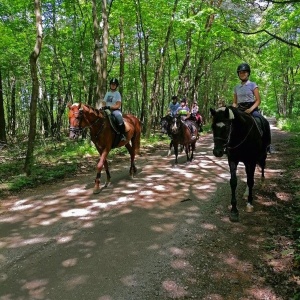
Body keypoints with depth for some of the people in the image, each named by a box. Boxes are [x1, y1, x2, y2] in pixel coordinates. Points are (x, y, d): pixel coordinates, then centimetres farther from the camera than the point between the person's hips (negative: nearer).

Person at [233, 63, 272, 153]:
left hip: (252, 109, -4)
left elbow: (258, 100, -3)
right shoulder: (236, 87, 13)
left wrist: (250, 109, -19)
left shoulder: (252, 85, 2)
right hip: (240, 110, 4)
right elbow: (235, 102, 16)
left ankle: (267, 144, -11)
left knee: (264, 122, -28)